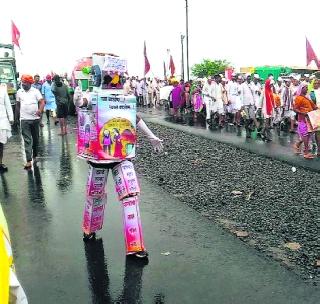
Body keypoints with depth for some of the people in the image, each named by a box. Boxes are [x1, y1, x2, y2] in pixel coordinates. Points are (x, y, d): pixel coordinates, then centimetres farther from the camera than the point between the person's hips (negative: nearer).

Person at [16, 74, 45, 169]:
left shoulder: (35, 91, 0)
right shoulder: (19, 92, 8)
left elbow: (42, 102, -9)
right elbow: (18, 104, 17)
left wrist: (40, 110, -27)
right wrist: (19, 114, 15)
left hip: (35, 118, 0)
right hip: (24, 119, 0)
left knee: (35, 139, 12)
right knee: (27, 140, -6)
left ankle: (35, 156, 29)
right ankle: (29, 161, -9)